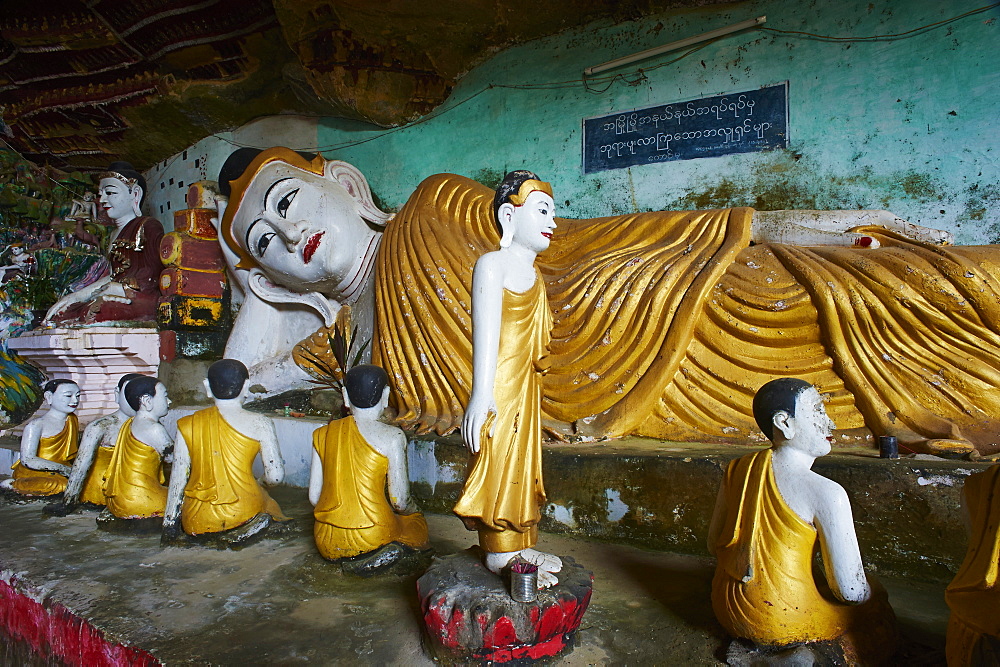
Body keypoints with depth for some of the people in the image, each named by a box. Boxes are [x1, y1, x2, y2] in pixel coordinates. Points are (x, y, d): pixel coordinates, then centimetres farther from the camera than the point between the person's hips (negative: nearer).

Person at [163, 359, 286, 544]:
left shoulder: (187, 426, 2)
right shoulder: (260, 424, -5)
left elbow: (178, 478, 4)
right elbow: (275, 477, -5)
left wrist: (169, 525, 14)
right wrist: (263, 481, 19)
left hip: (195, 522, 5)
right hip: (242, 512, -5)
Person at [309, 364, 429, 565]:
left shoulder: (322, 434, 1)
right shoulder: (392, 437, -11)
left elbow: (314, 497, 5)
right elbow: (400, 502, -9)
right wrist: (413, 510, 14)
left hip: (327, 544, 5)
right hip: (372, 536, -4)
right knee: (417, 522, 27)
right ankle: (382, 553, -4)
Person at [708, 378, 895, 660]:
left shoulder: (737, 468, -3)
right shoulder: (826, 493, -21)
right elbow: (850, 591, -14)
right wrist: (871, 590, 9)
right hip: (783, 622, -6)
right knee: (875, 602, 18)